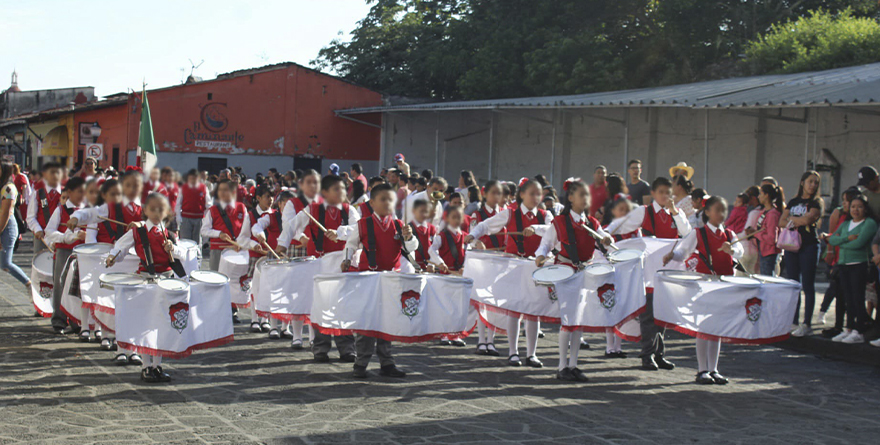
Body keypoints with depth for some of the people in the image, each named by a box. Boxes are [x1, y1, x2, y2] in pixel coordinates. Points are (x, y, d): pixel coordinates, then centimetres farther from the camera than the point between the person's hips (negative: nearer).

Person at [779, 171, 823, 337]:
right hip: (792, 245, 5)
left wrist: (791, 218, 0)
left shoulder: (817, 202, 0)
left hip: (809, 247, -5)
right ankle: (793, 321, 12)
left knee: (808, 286, -3)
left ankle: (807, 324, -1)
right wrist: (798, 222, -12)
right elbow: (781, 222, 5)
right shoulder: (793, 202, 14)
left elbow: (807, 219, -16)